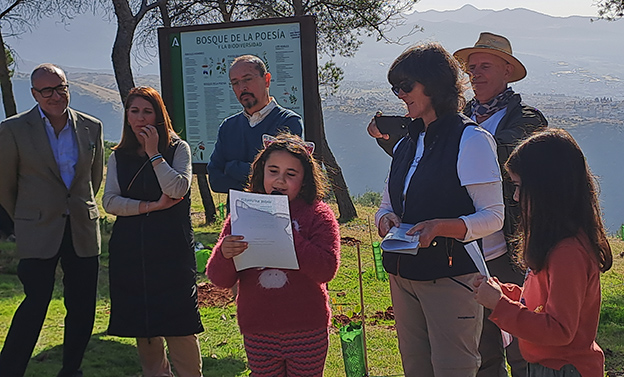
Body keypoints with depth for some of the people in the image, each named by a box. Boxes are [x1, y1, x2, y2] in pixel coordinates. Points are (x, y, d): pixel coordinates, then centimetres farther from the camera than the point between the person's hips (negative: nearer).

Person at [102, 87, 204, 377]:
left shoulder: (178, 148, 3)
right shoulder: (119, 156, 12)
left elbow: (178, 189, -13)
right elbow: (109, 201, 0)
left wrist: (154, 153, -12)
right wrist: (151, 206, -10)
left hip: (171, 249, -3)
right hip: (130, 251, 4)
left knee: (178, 323, -7)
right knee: (141, 322, 7)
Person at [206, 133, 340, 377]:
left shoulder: (318, 215, -4)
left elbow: (326, 270, -18)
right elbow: (219, 280, -2)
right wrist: (224, 254, -24)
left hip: (306, 333, -2)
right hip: (257, 332, 2)